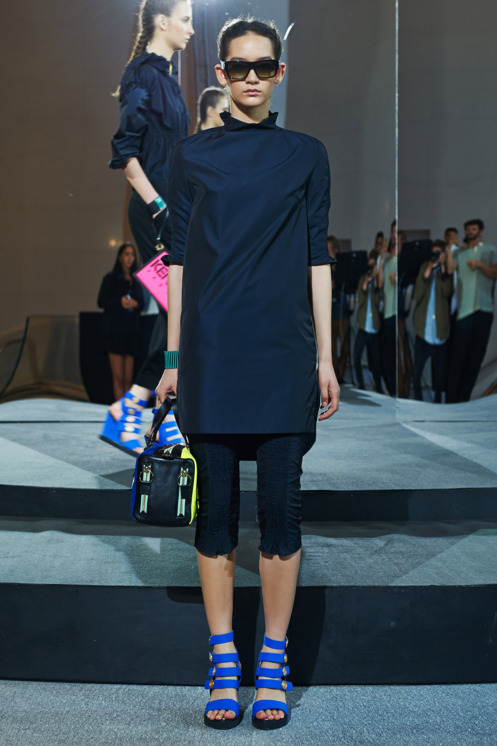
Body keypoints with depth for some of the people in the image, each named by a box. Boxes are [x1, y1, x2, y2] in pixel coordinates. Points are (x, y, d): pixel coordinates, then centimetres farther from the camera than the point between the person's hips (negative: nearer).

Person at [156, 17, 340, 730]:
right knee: (217, 506, 2)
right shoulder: (192, 155, 11)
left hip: (285, 356, 0)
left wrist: (324, 358, 4)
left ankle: (273, 664, 13)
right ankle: (224, 664, 15)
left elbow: (317, 257, 9)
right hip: (212, 356, 0)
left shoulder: (307, 155, 11)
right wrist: (173, 358, 5)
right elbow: (180, 258, 10)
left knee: (281, 507, -1)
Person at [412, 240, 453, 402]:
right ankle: (418, 402, 13)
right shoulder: (424, 267, 7)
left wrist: (442, 268, -9)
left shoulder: (448, 271, 6)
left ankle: (438, 402, 17)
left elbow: (447, 292, -12)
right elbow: (417, 296, -3)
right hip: (423, 331, 0)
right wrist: (428, 271, -10)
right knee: (417, 372, 1)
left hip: (440, 332, 0)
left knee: (439, 372, 6)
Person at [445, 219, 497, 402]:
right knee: (458, 354, -5)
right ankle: (452, 399, -1)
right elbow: (450, 269, -6)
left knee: (476, 354, 3)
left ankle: (463, 397, 10)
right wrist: (448, 249, -11)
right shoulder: (459, 252, 12)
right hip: (463, 310, -1)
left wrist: (480, 265, -12)